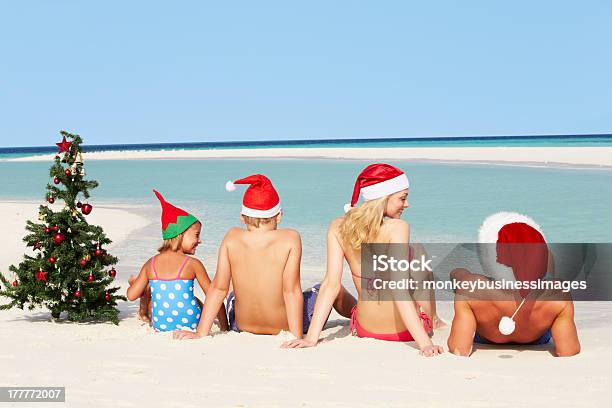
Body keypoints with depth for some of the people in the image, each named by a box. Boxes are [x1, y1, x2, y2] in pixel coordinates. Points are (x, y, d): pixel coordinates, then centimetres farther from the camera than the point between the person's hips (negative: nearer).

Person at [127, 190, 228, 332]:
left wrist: (133, 284, 24)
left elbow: (131, 295, 0)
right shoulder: (193, 264, -9)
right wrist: (224, 327, 2)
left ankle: (144, 315, 48)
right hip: (190, 325, -2)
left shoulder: (151, 263, -2)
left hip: (160, 326, 2)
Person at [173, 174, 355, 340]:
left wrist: (200, 333, -5)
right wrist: (298, 338, -18)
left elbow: (218, 288, -10)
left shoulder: (232, 238, -13)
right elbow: (292, 292, -22)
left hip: (243, 326, 3)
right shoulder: (290, 239, -20)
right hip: (286, 326, -3)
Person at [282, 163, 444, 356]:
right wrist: (424, 343, -31)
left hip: (365, 331, 4)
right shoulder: (397, 227, -23)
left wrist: (311, 337, -15)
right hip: (405, 331, -3)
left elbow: (331, 284, -15)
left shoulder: (338, 227, -9)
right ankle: (434, 321, 45)